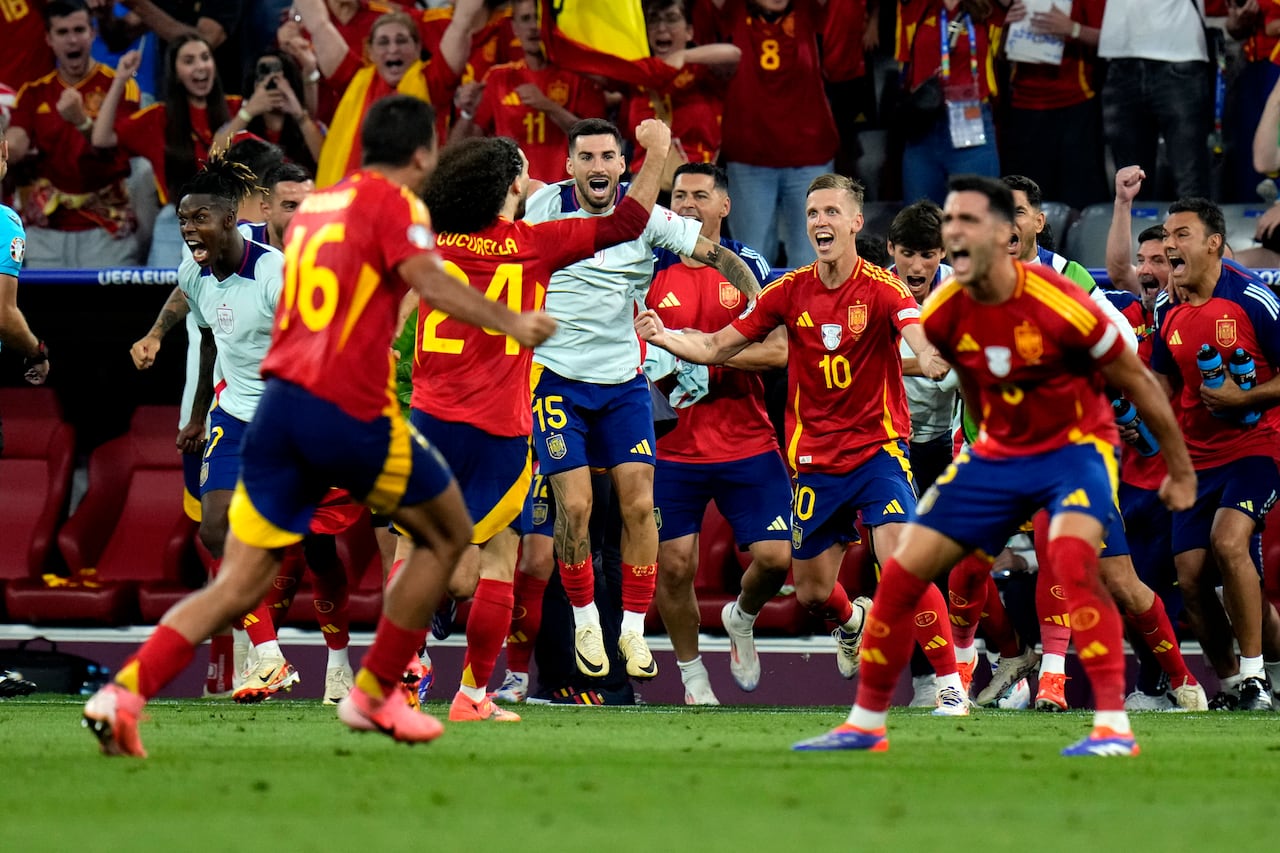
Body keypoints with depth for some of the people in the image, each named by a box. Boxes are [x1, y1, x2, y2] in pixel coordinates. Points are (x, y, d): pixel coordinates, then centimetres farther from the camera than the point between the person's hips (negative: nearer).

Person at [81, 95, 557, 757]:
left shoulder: (316, 204, 21)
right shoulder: (392, 202, -2)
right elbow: (428, 281, -19)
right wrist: (512, 324, -14)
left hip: (279, 404, 6)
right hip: (351, 414, -6)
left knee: (239, 584, 4)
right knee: (446, 534, 17)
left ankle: (124, 692, -16)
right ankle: (374, 696, 18)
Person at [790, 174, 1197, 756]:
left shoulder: (1056, 306, -26)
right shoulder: (942, 316, -11)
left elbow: (1138, 382, -13)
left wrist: (1180, 472, -5)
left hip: (1075, 446, -5)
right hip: (998, 452, 6)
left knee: (1072, 556, -34)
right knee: (902, 572, -1)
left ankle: (1114, 726, -30)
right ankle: (865, 724, 15)